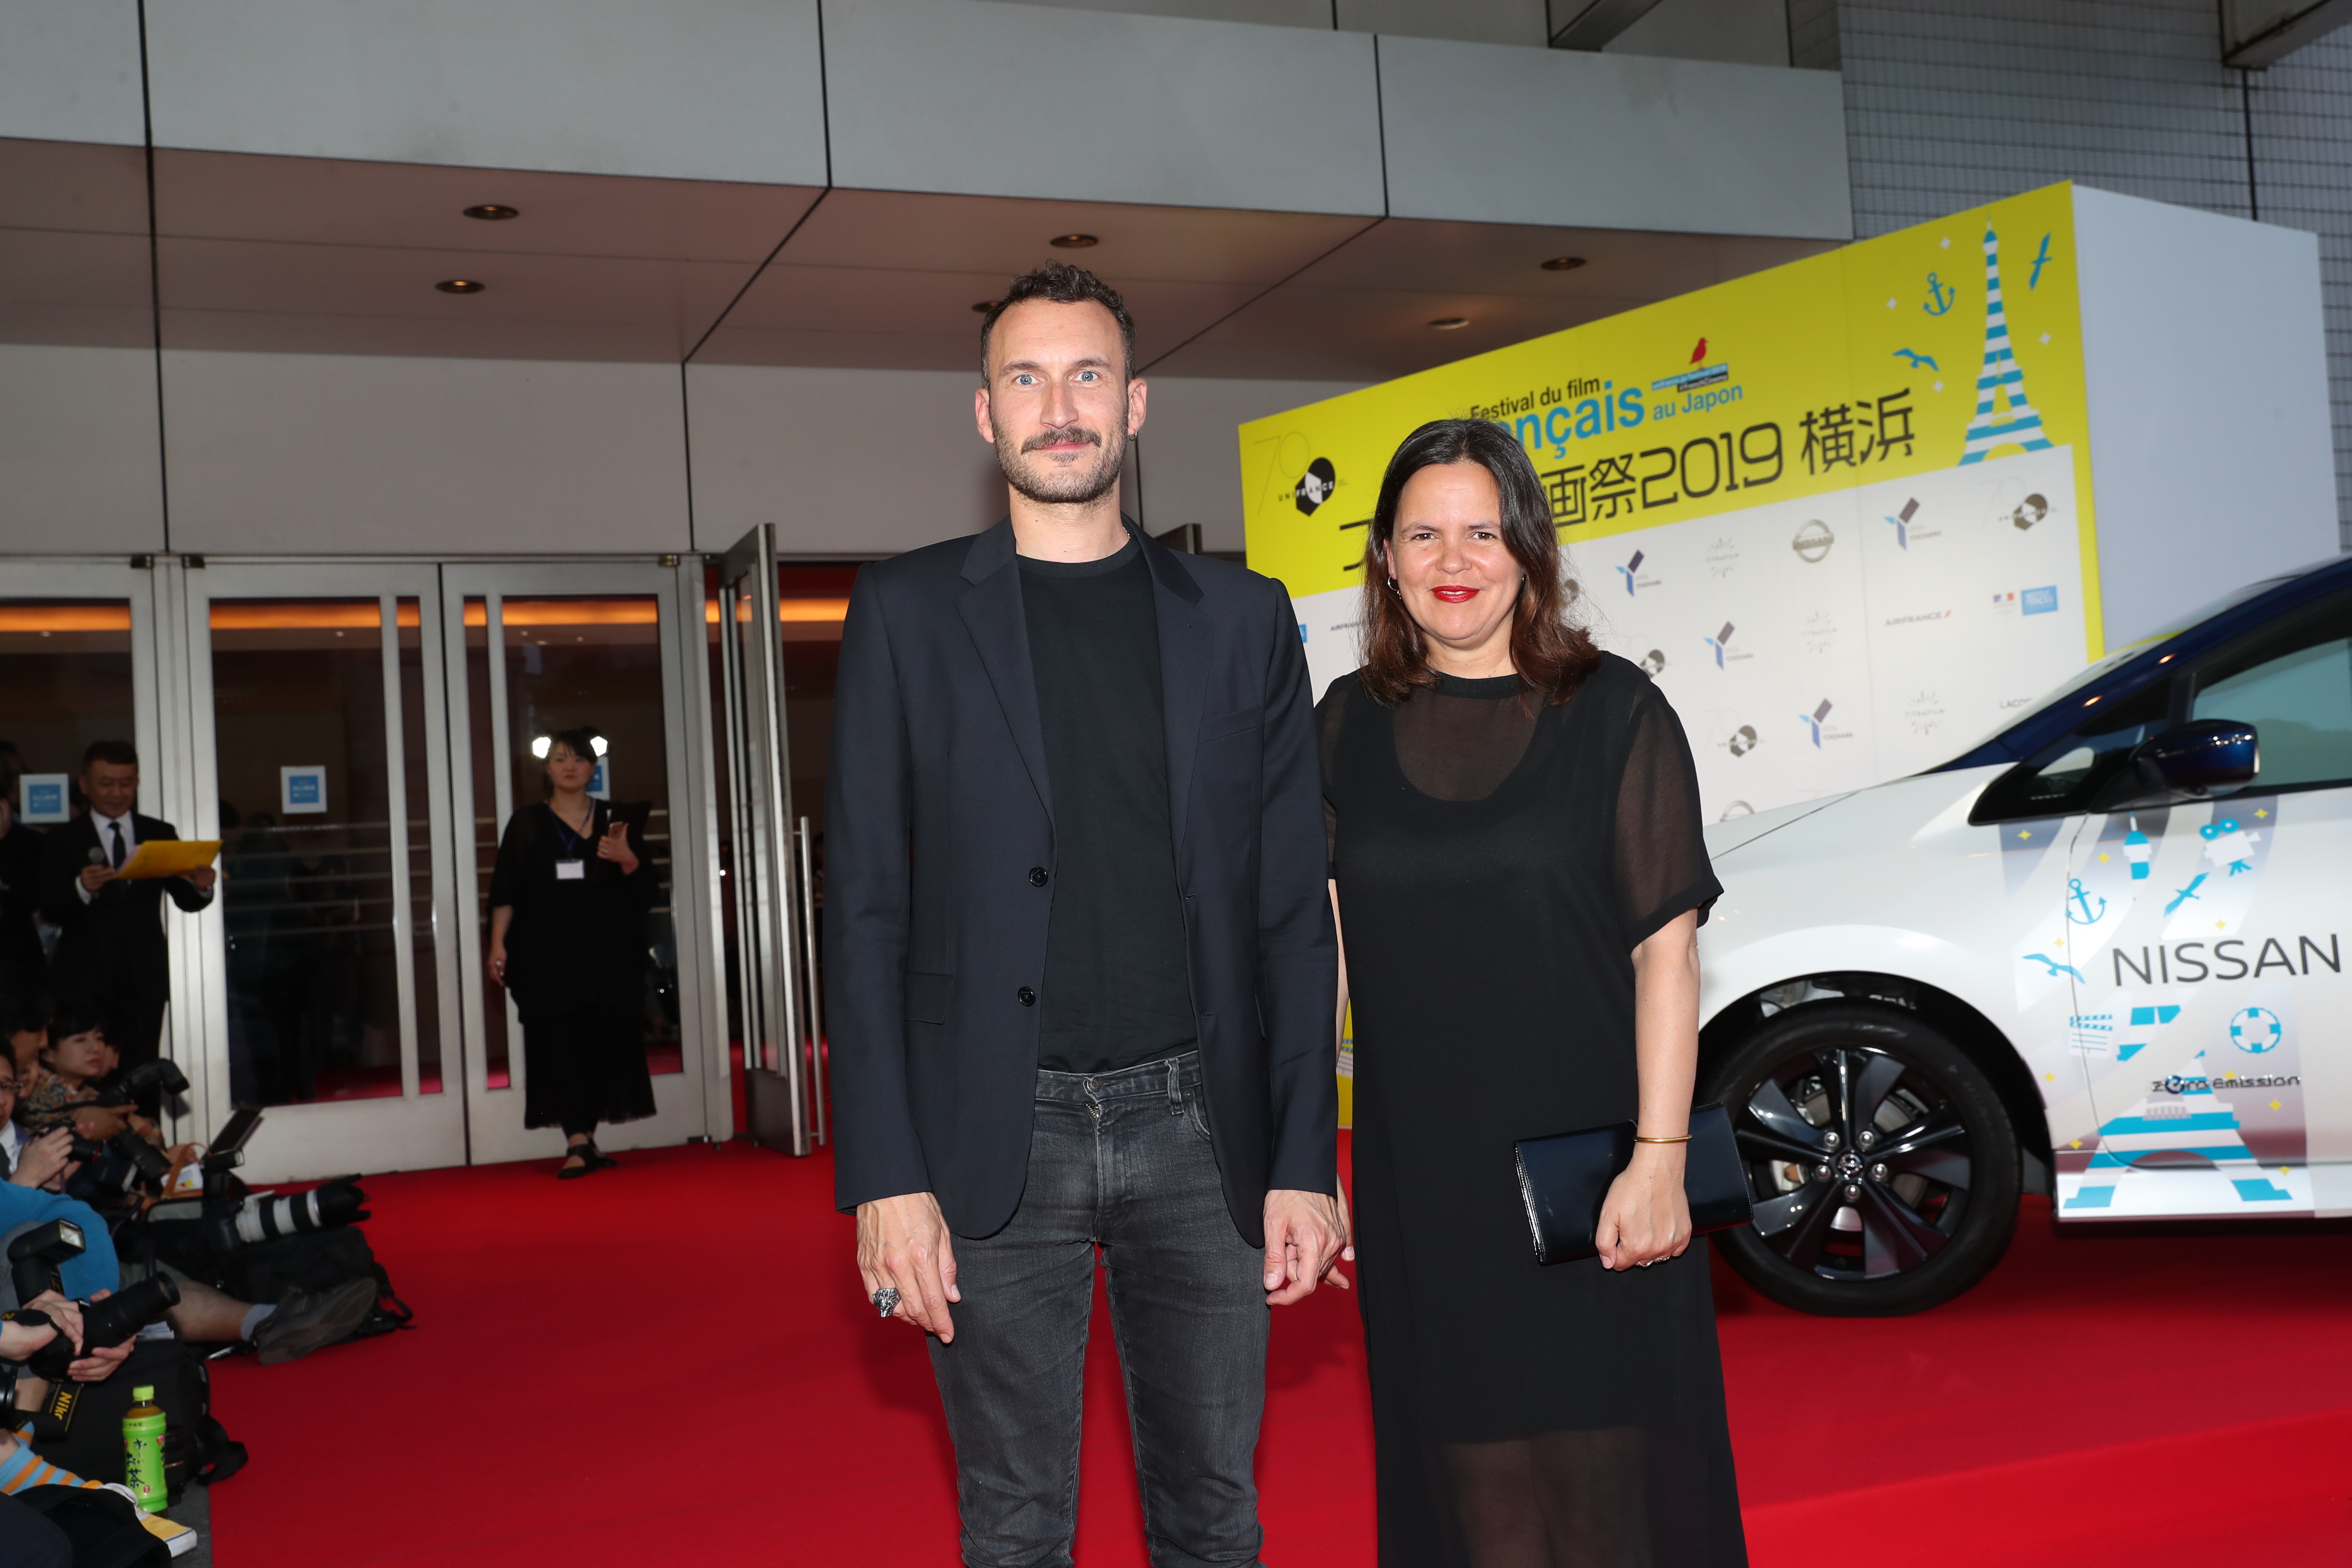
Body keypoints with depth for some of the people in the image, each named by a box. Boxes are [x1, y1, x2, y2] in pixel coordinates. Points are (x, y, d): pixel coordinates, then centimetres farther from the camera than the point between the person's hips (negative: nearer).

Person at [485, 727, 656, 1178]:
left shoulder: (616, 823, 10)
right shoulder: (526, 825, 9)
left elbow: (647, 891, 7)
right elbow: (505, 891, 4)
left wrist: (628, 860, -14)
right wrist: (498, 943, -7)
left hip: (607, 955, 1)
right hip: (547, 957, -1)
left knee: (604, 1044, -1)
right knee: (559, 1043, -8)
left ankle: (584, 1138, 10)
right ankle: (579, 1141, -10)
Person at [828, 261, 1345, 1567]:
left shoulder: (1240, 618, 8)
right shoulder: (907, 613, 4)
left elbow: (1292, 912, 7)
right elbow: (865, 910, 1)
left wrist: (1304, 1162, 0)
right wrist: (884, 1176, -7)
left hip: (1197, 1123, 2)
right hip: (995, 1134, -1)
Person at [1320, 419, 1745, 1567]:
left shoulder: (1613, 712, -2)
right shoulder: (1348, 727, 6)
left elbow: (1666, 948, -5)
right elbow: (1317, 951, 5)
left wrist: (1658, 1158, -12)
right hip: (1422, 1183, 2)